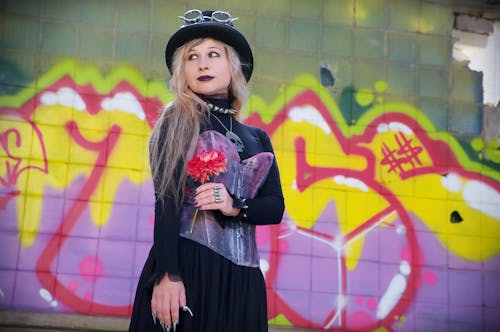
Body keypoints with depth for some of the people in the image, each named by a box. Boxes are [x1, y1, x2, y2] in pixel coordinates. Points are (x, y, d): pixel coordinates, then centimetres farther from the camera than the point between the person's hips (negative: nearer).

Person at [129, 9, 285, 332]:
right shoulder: (177, 122, 2)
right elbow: (167, 200, -8)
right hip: (184, 264, -4)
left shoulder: (257, 138, 15)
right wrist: (166, 273, -18)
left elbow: (275, 207, 9)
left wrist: (235, 207, -12)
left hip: (240, 275, 4)